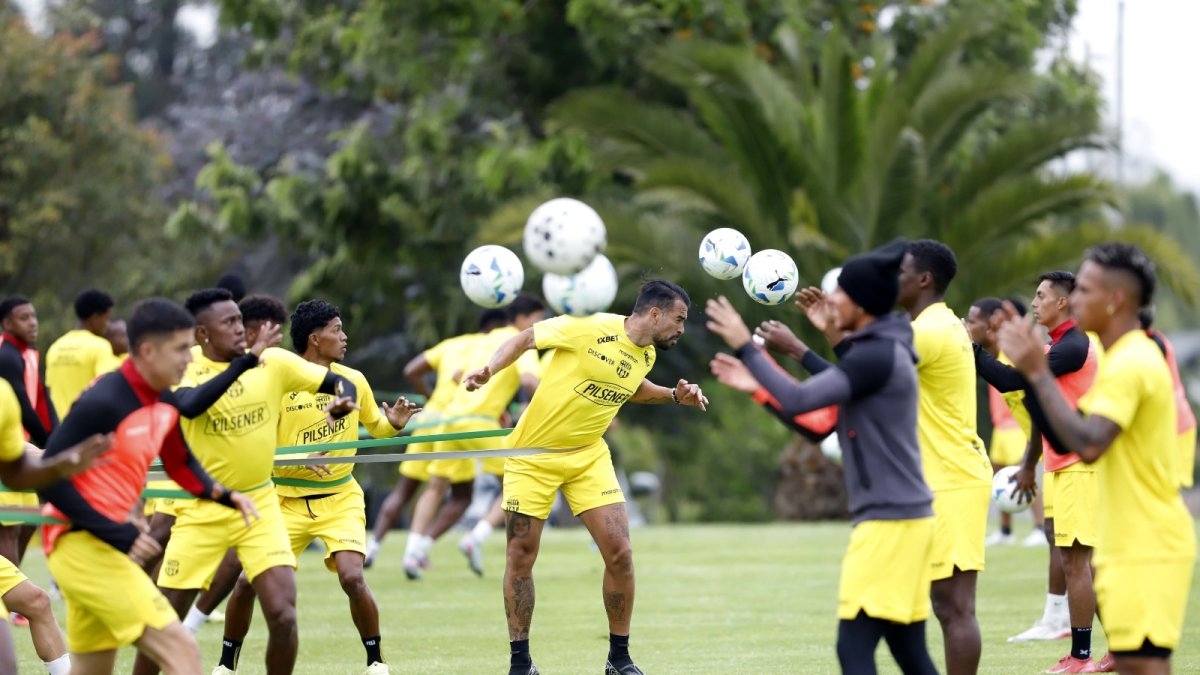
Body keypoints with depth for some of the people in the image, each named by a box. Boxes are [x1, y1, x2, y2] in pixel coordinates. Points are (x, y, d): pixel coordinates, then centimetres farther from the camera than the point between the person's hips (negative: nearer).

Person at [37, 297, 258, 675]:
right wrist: (117, 534, -23)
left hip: (108, 544, 10)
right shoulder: (103, 403, -18)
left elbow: (181, 464, 25)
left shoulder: (164, 403, 9)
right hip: (82, 543, -10)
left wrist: (224, 496, 4)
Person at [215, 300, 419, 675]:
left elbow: (375, 426, 18)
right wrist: (299, 460, -25)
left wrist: (394, 422, -5)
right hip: (288, 499, -1)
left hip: (340, 499, 1)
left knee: (352, 577, -20)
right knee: (249, 581, -7)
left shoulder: (354, 381, 2)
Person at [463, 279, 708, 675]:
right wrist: (490, 369, -24)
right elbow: (527, 338, -10)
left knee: (619, 552, -8)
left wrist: (674, 395, 10)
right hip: (532, 453, -5)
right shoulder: (591, 328, -19)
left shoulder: (647, 355, 2)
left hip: (588, 457, 5)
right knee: (521, 557, -1)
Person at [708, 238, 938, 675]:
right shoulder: (883, 350, 14)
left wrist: (745, 348, -14)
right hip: (906, 515, 10)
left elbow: (798, 401, -22)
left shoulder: (876, 356, -16)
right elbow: (844, 389, 31)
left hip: (887, 520, -10)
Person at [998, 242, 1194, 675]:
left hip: (1146, 552, -10)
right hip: (1131, 546, 10)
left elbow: (1087, 445, -29)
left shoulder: (1130, 364, -17)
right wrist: (1031, 368, 8)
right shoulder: (1127, 358, 15)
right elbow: (1063, 438, 17)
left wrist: (1038, 372, -22)